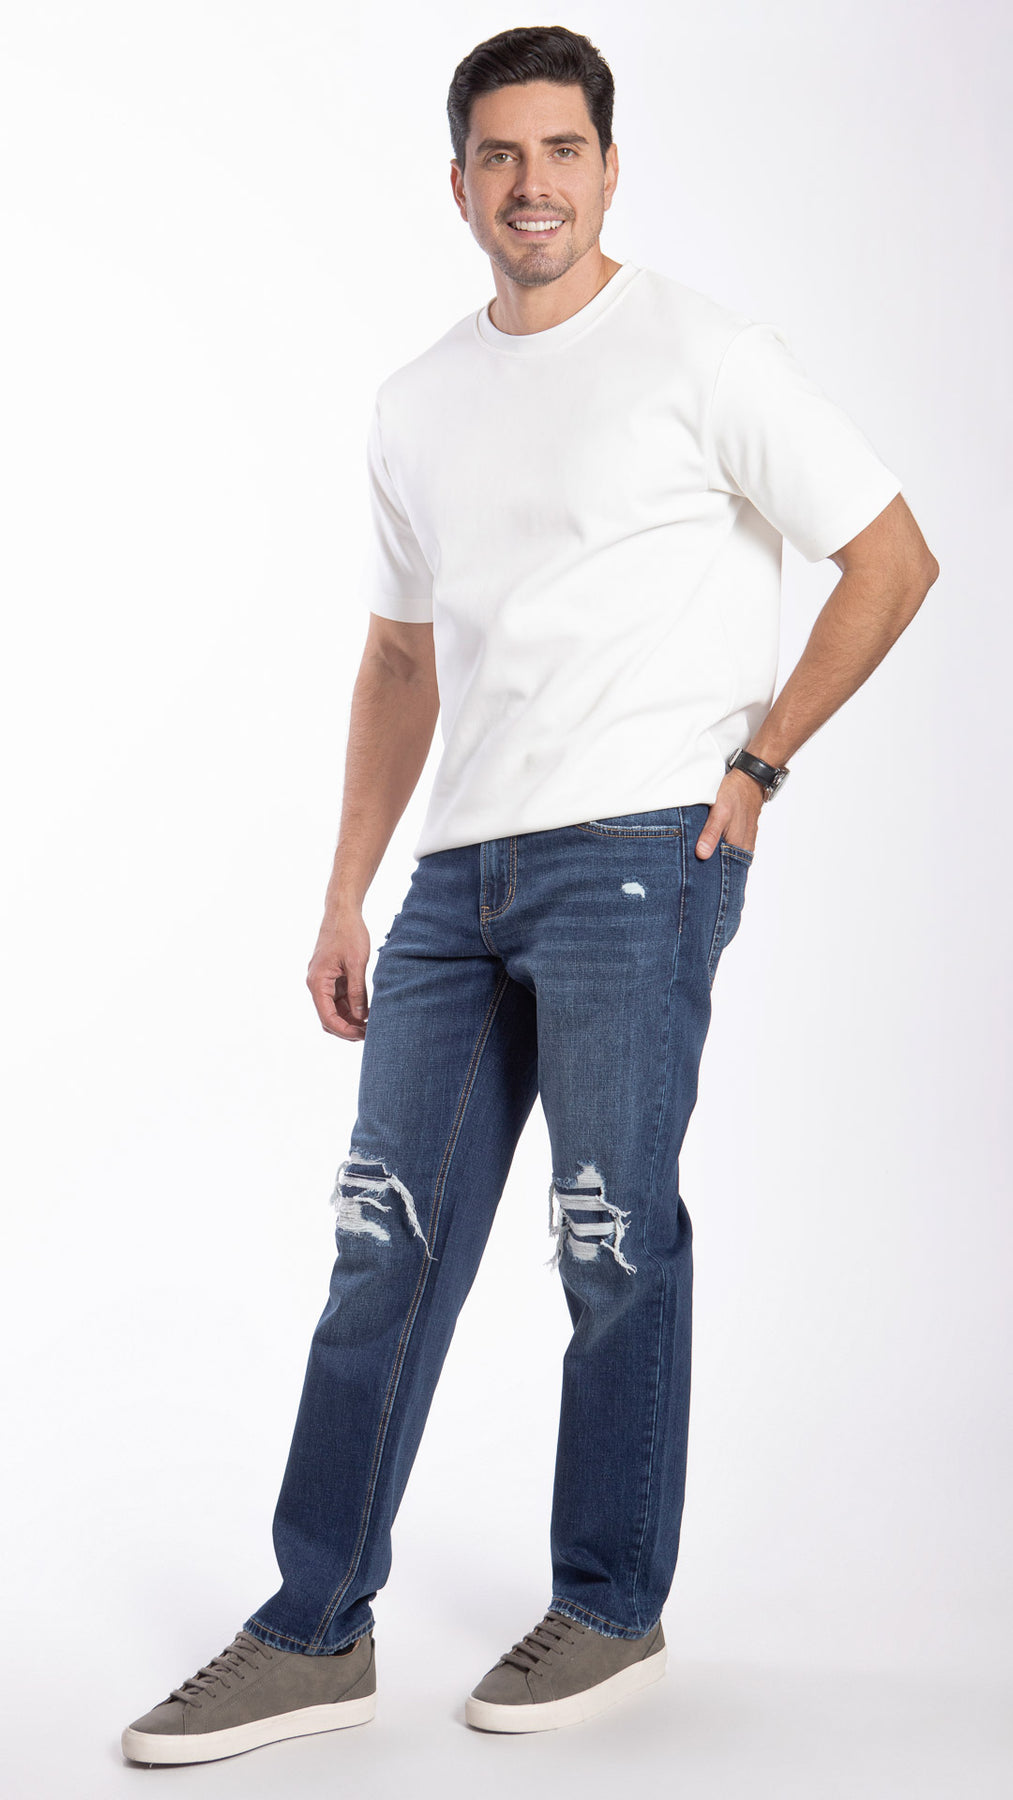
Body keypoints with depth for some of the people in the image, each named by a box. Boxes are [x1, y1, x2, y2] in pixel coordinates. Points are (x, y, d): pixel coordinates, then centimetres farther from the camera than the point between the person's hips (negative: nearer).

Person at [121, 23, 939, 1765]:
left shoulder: (698, 351, -2)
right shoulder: (418, 405, 16)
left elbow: (893, 557, 0)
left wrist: (752, 759, -6)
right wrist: (345, 895, 16)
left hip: (637, 856, -6)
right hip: (462, 870, 6)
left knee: (615, 1244, 1)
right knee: (385, 1249, 6)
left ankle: (612, 1608, 19)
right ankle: (316, 1635, 15)